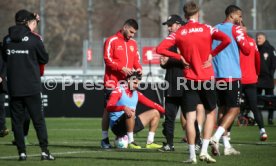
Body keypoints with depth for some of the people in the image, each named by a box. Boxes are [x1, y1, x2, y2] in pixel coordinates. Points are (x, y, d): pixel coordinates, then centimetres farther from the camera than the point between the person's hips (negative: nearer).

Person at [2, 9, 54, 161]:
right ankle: (44, 151, 0)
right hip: (31, 87, -3)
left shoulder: (7, 39, 4)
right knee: (38, 120, 4)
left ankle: (22, 152, 2)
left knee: (17, 120, 7)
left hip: (13, 87, 3)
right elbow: (44, 59, 2)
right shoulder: (34, 39, -8)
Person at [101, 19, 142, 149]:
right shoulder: (111, 41, -3)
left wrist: (138, 68, -3)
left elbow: (136, 59, 19)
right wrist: (122, 68, -20)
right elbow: (108, 59, -10)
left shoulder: (133, 43, 16)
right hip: (112, 82, -6)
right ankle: (105, 139, -1)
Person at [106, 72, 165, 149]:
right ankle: (131, 142, -30)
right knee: (131, 113, -37)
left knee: (155, 113, 10)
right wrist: (124, 108, -43)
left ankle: (150, 142, 3)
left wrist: (164, 111, -5)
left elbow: (152, 104, 10)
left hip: (132, 123, 8)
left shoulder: (136, 94, 11)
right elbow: (109, 107, -27)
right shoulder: (119, 91, -11)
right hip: (117, 126, -8)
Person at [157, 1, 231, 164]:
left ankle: (192, 155, -1)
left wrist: (180, 57, -1)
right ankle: (204, 150, 1)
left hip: (190, 79, 1)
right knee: (211, 113, 13)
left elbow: (160, 48, -6)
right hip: (207, 78, -1)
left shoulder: (179, 33, 2)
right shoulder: (206, 29, -2)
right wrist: (212, 53, -5)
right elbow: (226, 40, -17)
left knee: (190, 118, 2)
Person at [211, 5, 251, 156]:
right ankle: (216, 138, -23)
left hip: (216, 75, 7)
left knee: (224, 110, 12)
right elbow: (246, 50, -6)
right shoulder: (235, 29, -5)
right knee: (234, 109, -5)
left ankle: (226, 146, 8)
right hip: (231, 75, -7)